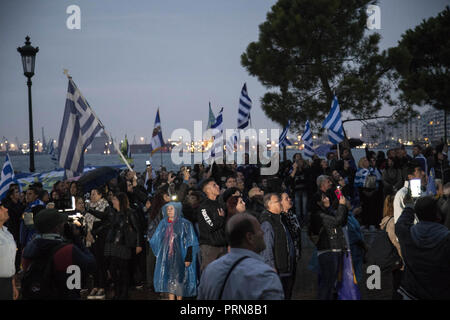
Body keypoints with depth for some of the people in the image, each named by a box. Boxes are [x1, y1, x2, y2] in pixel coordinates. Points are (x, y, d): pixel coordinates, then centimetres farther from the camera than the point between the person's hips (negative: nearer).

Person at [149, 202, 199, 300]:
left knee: (179, 278, 0)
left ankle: (179, 297, 10)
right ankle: (171, 298, 12)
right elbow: (155, 240, 17)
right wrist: (158, 253, 12)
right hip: (166, 257, 4)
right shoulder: (163, 223, 9)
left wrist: (188, 258, -15)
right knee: (169, 278, 6)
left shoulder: (185, 224, -4)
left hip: (179, 256, -4)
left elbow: (190, 243, -8)